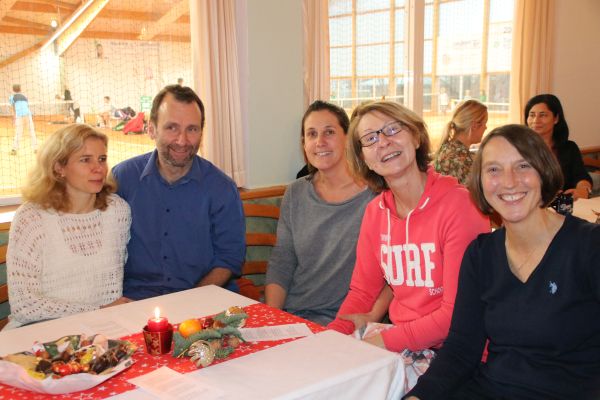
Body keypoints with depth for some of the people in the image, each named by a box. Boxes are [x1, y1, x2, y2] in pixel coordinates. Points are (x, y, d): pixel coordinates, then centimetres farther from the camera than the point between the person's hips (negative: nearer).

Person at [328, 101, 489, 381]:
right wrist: (332, 335, -8)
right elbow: (362, 292, 11)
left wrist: (386, 341, -20)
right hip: (397, 341, 6)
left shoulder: (461, 205, -16)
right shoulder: (375, 212, 5)